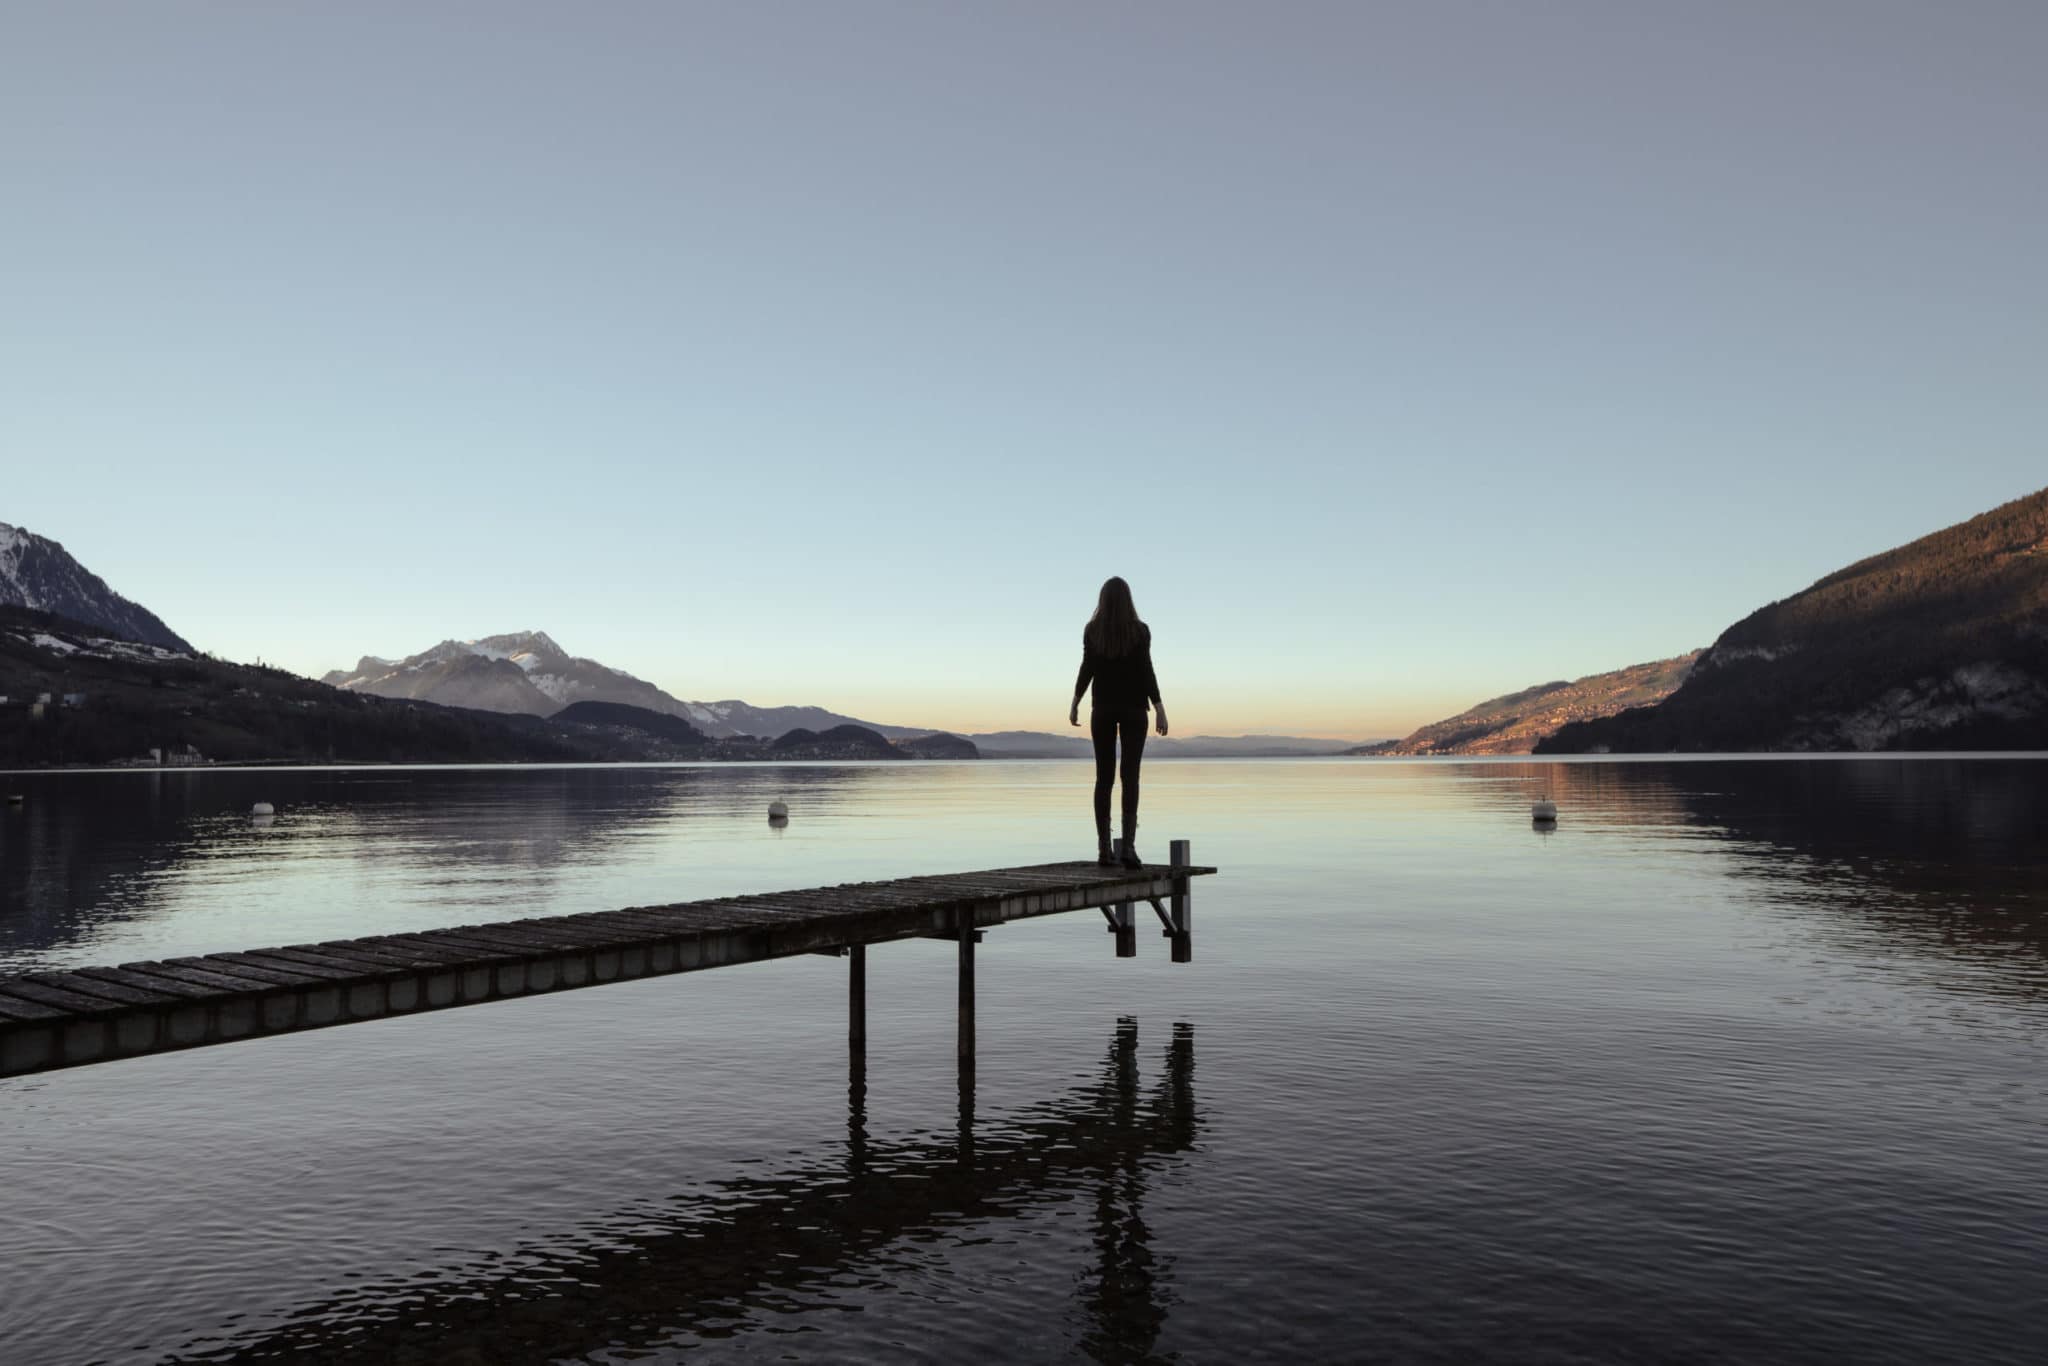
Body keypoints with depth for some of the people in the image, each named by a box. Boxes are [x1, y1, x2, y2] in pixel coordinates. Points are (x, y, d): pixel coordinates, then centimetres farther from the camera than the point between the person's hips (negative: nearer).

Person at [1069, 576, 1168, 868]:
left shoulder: (1092, 631, -1)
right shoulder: (1140, 630, -5)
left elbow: (1087, 669, -3)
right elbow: (1146, 671, -9)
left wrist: (1075, 704, 7)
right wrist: (1159, 708, -6)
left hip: (1102, 709, 2)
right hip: (1133, 708, -2)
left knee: (1104, 777, 4)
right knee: (1130, 776, -4)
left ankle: (1103, 849, 1)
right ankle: (1128, 845, -15)